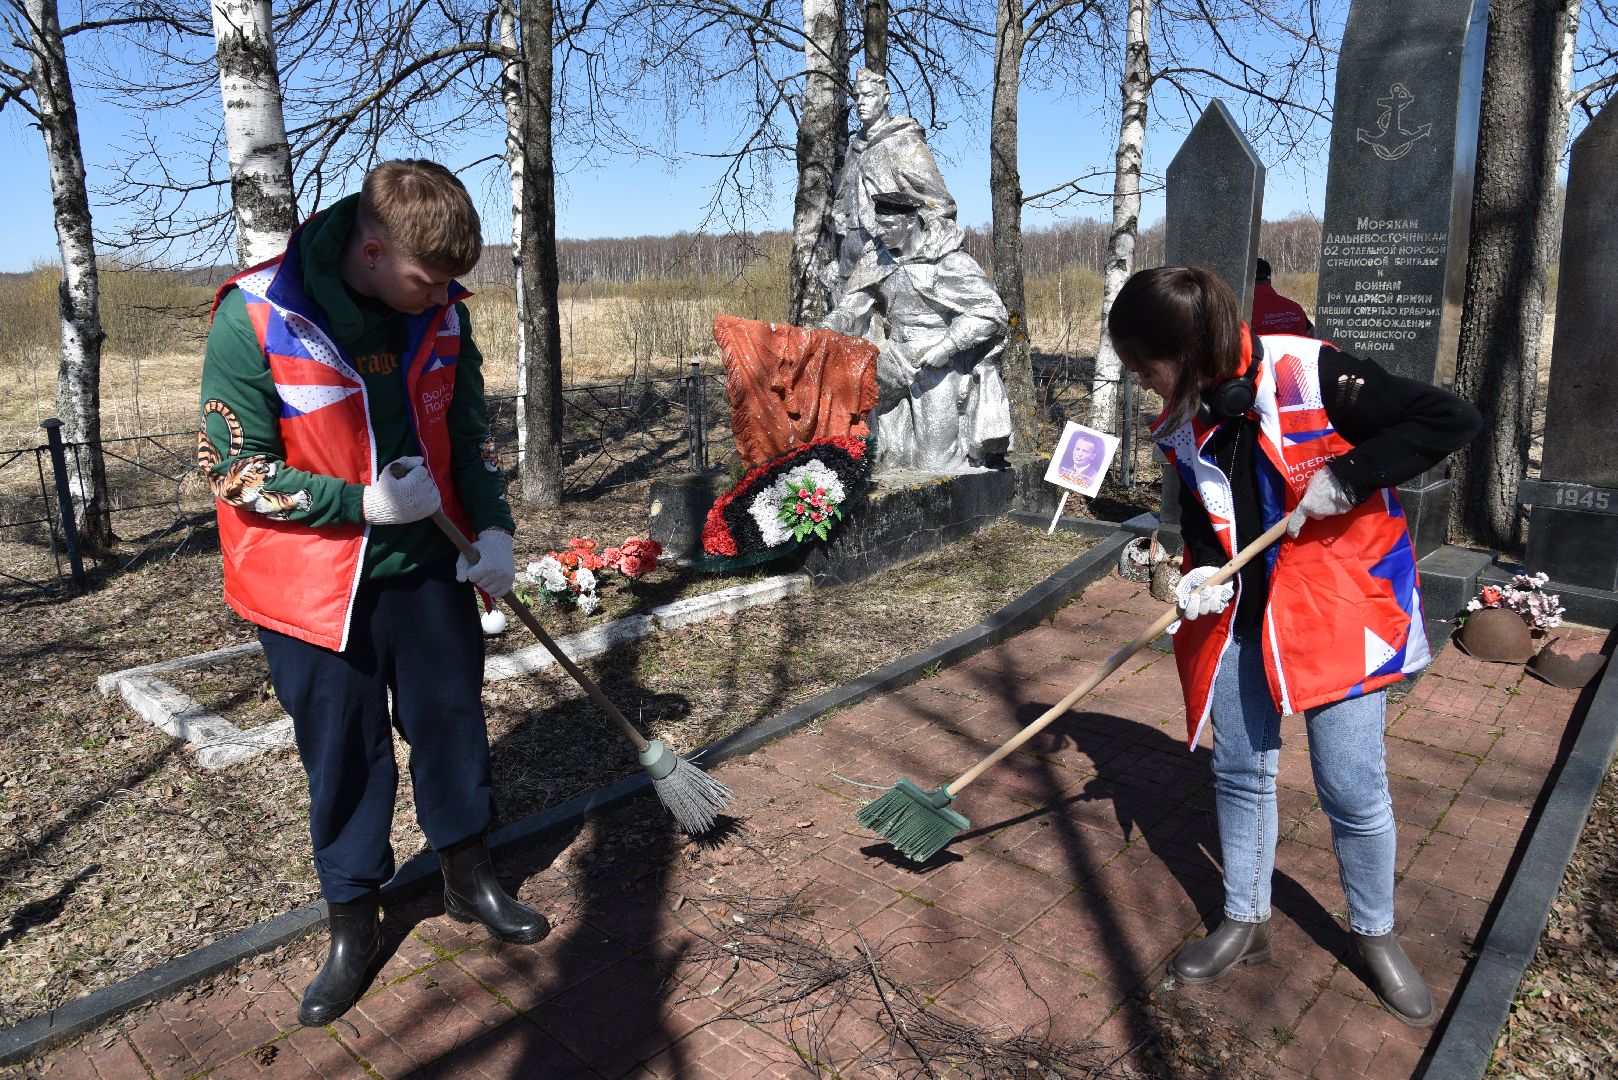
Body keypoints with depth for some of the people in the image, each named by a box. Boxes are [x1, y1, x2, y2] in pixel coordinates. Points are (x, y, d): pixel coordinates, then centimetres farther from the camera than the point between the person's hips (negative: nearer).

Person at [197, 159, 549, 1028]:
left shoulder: (440, 314, -4)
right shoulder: (254, 321, -18)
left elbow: (468, 431, 8)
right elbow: (237, 471, -14)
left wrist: (494, 529, -5)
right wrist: (368, 505, -22)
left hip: (428, 567, 4)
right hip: (314, 582, -3)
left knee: (453, 723, 15)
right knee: (343, 756, 9)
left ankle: (468, 879, 38)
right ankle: (353, 927, 31)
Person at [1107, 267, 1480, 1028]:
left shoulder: (1310, 375, -20)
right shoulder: (1182, 420, 0)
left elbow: (1452, 419, -17)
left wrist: (1347, 475, -23)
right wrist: (1204, 574, -8)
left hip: (1338, 609, -5)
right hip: (1240, 616, 5)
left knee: (1352, 789, 3)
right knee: (1239, 773, 13)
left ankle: (1374, 935, 29)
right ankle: (1245, 923, 32)